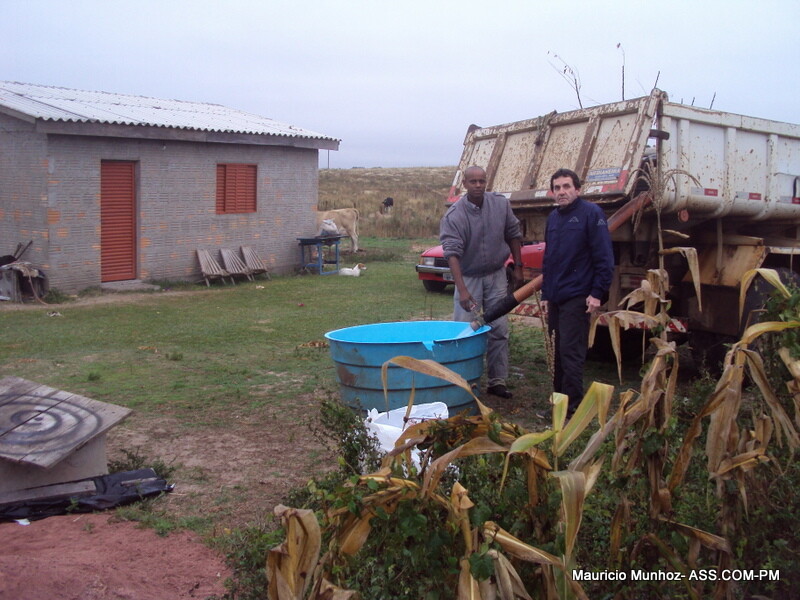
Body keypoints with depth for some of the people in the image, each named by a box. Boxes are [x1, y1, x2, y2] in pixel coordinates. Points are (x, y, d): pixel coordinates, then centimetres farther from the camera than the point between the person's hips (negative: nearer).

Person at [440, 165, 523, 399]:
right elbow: (452, 253, -27)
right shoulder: (454, 216, -20)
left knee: (499, 330, 7)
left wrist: (518, 268, 6)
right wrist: (462, 290, -35)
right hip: (468, 277, -3)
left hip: (496, 275, 4)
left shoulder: (501, 204, -7)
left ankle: (497, 381, 18)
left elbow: (513, 235, 7)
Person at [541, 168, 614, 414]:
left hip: (577, 297, -7)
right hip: (555, 298, 7)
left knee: (571, 352, -6)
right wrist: (545, 294, 18)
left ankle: (572, 406, 1)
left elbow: (604, 256, -12)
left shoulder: (591, 213, -8)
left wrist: (597, 293, -16)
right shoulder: (553, 218, 14)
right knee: (559, 352, 13)